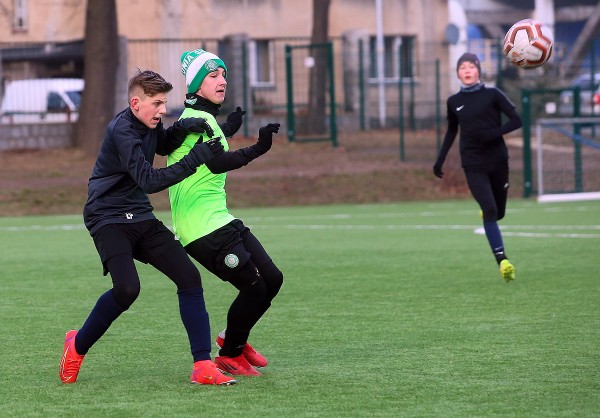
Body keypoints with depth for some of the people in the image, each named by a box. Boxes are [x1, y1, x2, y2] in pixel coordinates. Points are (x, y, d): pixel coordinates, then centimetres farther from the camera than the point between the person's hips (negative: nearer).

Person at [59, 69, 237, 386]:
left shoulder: (147, 124, 6)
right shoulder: (122, 131, -21)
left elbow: (163, 146, 30)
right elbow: (150, 181, -29)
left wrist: (182, 128, 7)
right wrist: (196, 159, -33)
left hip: (141, 218, 9)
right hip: (108, 219, -8)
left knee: (189, 277, -6)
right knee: (127, 288, -27)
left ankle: (203, 366, -7)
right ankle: (77, 346, -1)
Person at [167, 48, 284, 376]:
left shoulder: (200, 118, 16)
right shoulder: (197, 119, -16)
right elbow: (217, 162, -32)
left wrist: (227, 130, 44)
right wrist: (257, 149, -43)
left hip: (220, 221, 10)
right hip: (204, 227, -10)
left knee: (272, 279, 9)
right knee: (254, 287, -9)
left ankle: (234, 338, 29)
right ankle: (229, 355, 10)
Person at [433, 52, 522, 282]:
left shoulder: (492, 95, -3)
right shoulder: (454, 102, 6)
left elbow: (516, 120, -5)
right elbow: (451, 132, 19)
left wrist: (494, 133, -20)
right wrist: (440, 161, 17)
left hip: (497, 160, 0)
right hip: (473, 165, 0)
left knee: (498, 212, 9)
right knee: (489, 210, -17)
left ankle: (487, 213, 47)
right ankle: (502, 261, -20)